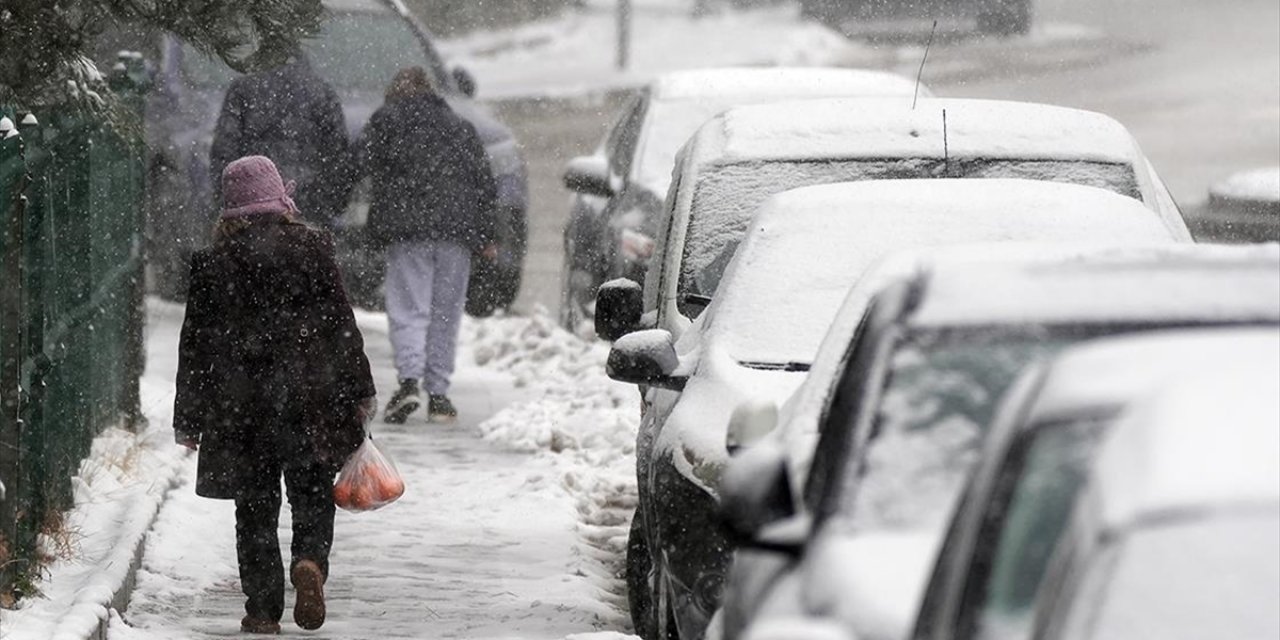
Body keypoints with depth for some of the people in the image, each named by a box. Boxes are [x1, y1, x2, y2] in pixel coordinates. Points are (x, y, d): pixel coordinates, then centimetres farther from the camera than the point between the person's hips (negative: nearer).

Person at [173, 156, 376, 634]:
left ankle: (263, 608, 4)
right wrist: (359, 393, 9)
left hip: (239, 406, 0)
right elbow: (341, 324, 1)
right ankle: (310, 561, -18)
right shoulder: (312, 248, -2)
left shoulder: (214, 260, -1)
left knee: (255, 508, 8)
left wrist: (188, 418, 8)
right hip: (309, 401, 0)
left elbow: (196, 343, 2)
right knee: (313, 497, 10)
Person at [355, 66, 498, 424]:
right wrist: (484, 236, 19)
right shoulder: (461, 128, 20)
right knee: (446, 314, 7)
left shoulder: (388, 119, 9)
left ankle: (409, 380, -24)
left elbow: (365, 160, -1)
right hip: (457, 230, 3)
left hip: (406, 230, -3)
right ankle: (438, 392, 5)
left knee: (408, 309, -5)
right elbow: (485, 183, 17)